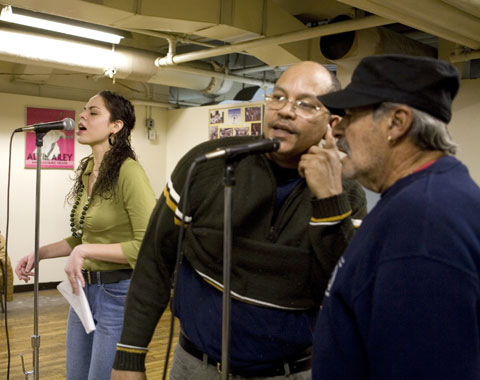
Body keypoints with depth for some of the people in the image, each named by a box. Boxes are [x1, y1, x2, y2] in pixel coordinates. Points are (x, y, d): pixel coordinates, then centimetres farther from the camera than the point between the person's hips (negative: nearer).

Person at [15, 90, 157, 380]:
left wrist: (86, 251, -23)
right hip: (84, 290, 8)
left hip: (119, 294, -8)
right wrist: (40, 253, 10)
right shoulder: (86, 170, 7)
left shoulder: (128, 170, -19)